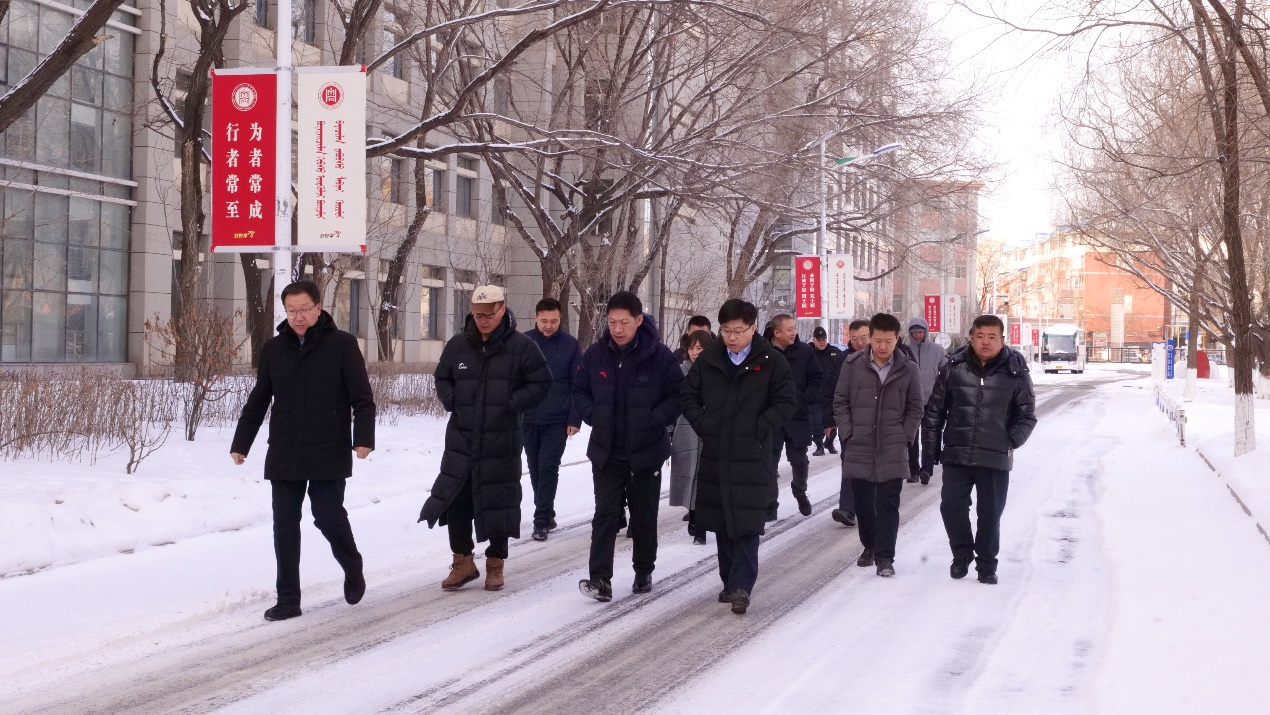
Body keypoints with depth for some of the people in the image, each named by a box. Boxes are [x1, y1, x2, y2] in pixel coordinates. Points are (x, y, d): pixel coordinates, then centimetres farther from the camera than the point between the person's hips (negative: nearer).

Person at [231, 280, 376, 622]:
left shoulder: (342, 345, -4)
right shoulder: (273, 348, 7)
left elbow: (362, 398, -7)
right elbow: (257, 402, 14)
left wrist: (363, 438, -19)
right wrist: (240, 444, 12)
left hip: (328, 455, -4)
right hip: (283, 457, 4)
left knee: (329, 517, -3)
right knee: (285, 527, 3)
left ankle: (353, 570, 26)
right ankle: (288, 599, 11)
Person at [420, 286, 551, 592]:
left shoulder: (521, 346, -6)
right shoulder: (458, 345, 4)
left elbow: (541, 383, -4)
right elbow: (442, 378, 17)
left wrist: (510, 405, -14)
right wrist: (452, 401, -1)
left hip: (501, 441, -3)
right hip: (461, 437, 3)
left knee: (498, 502, 5)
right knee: (456, 499, 2)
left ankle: (495, 564, 19)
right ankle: (463, 562, 15)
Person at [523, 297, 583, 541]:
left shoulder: (570, 345, -3)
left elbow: (578, 384, -1)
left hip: (557, 421, -2)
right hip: (528, 419, 2)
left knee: (548, 469, -7)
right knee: (535, 469, 11)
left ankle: (541, 521, -5)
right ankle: (546, 514, 25)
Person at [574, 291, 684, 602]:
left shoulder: (660, 356, -10)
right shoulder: (595, 354, -1)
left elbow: (678, 396, -5)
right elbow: (579, 390, 11)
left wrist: (654, 421, -16)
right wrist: (593, 416, -6)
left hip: (646, 452, -1)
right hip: (606, 452, 1)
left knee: (644, 517, 11)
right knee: (605, 515, -5)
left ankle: (644, 573, 28)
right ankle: (600, 578, -10)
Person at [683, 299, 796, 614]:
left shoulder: (771, 361, -4)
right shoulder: (708, 359, 7)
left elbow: (787, 402, -3)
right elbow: (689, 396, 13)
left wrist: (760, 429, -10)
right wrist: (702, 425, 0)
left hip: (752, 457, -4)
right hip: (714, 455, 4)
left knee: (747, 523, -9)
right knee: (721, 522, 11)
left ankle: (741, 585, -10)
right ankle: (731, 581, 22)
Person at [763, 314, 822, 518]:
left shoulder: (805, 351, -3)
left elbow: (816, 380, 3)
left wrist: (806, 399, -8)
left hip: (799, 416, 2)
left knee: (799, 459, 13)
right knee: (770, 462, 2)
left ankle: (800, 493, 39)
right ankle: (770, 504, 10)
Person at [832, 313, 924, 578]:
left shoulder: (908, 369, -1)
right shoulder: (853, 364, -1)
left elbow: (914, 409, 7)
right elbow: (840, 402, 4)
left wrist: (905, 437, -3)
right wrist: (848, 434, -3)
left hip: (893, 451, -1)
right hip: (859, 449, 1)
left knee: (888, 505, -3)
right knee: (863, 503, 12)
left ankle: (884, 556, 1)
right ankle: (869, 546, 32)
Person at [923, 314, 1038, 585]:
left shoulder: (1016, 372, -2)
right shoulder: (953, 367, 0)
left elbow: (1027, 415, 7)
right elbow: (934, 411, 6)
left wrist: (1011, 441, -6)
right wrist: (929, 450, 5)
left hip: (996, 459, -1)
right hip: (956, 455, 1)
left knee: (990, 513, 7)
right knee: (952, 507, 0)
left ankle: (986, 565, 23)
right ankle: (962, 555, 23)